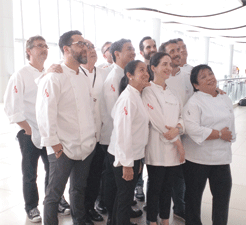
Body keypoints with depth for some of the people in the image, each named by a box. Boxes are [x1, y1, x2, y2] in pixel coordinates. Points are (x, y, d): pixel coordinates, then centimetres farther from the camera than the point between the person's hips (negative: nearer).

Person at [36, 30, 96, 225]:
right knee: (54, 194, 6)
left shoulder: (84, 78, 12)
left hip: (86, 147, 7)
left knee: (79, 189, 21)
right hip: (63, 149, -7)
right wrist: (53, 142, -16)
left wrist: (93, 134, 13)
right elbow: (45, 112, -17)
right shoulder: (53, 78, -13)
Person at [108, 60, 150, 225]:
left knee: (126, 195, 20)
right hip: (124, 157, -9)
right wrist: (126, 164, -20)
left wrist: (137, 160, 16)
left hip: (134, 156, 9)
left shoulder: (138, 97, 10)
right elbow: (122, 132, -23)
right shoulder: (128, 98, -20)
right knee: (125, 197, 6)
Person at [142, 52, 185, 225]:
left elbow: (181, 116, 10)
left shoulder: (171, 92, 15)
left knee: (168, 187, 15)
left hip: (174, 149, 6)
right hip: (157, 147, -6)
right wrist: (178, 143, -11)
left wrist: (178, 128, -13)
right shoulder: (148, 91, -7)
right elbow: (157, 120, -14)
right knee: (155, 188, 6)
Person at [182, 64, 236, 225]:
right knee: (194, 194, 11)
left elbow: (231, 124, 16)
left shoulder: (225, 99, 7)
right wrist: (220, 134, -18)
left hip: (222, 156, 5)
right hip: (198, 158, -5)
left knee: (223, 194, 12)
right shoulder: (194, 102, -13)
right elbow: (193, 130, -25)